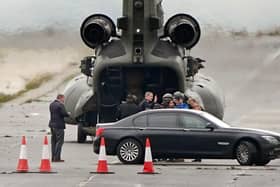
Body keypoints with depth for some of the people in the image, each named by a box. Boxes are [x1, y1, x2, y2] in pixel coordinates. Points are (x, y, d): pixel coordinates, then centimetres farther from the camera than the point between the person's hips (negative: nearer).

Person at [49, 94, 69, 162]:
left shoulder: (51, 104, 12)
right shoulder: (60, 105, -15)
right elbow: (64, 114, -20)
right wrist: (68, 114, 2)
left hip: (52, 124, 9)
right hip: (59, 125, -9)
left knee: (54, 141, 14)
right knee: (59, 141, -5)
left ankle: (53, 157, 16)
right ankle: (57, 158, -9)